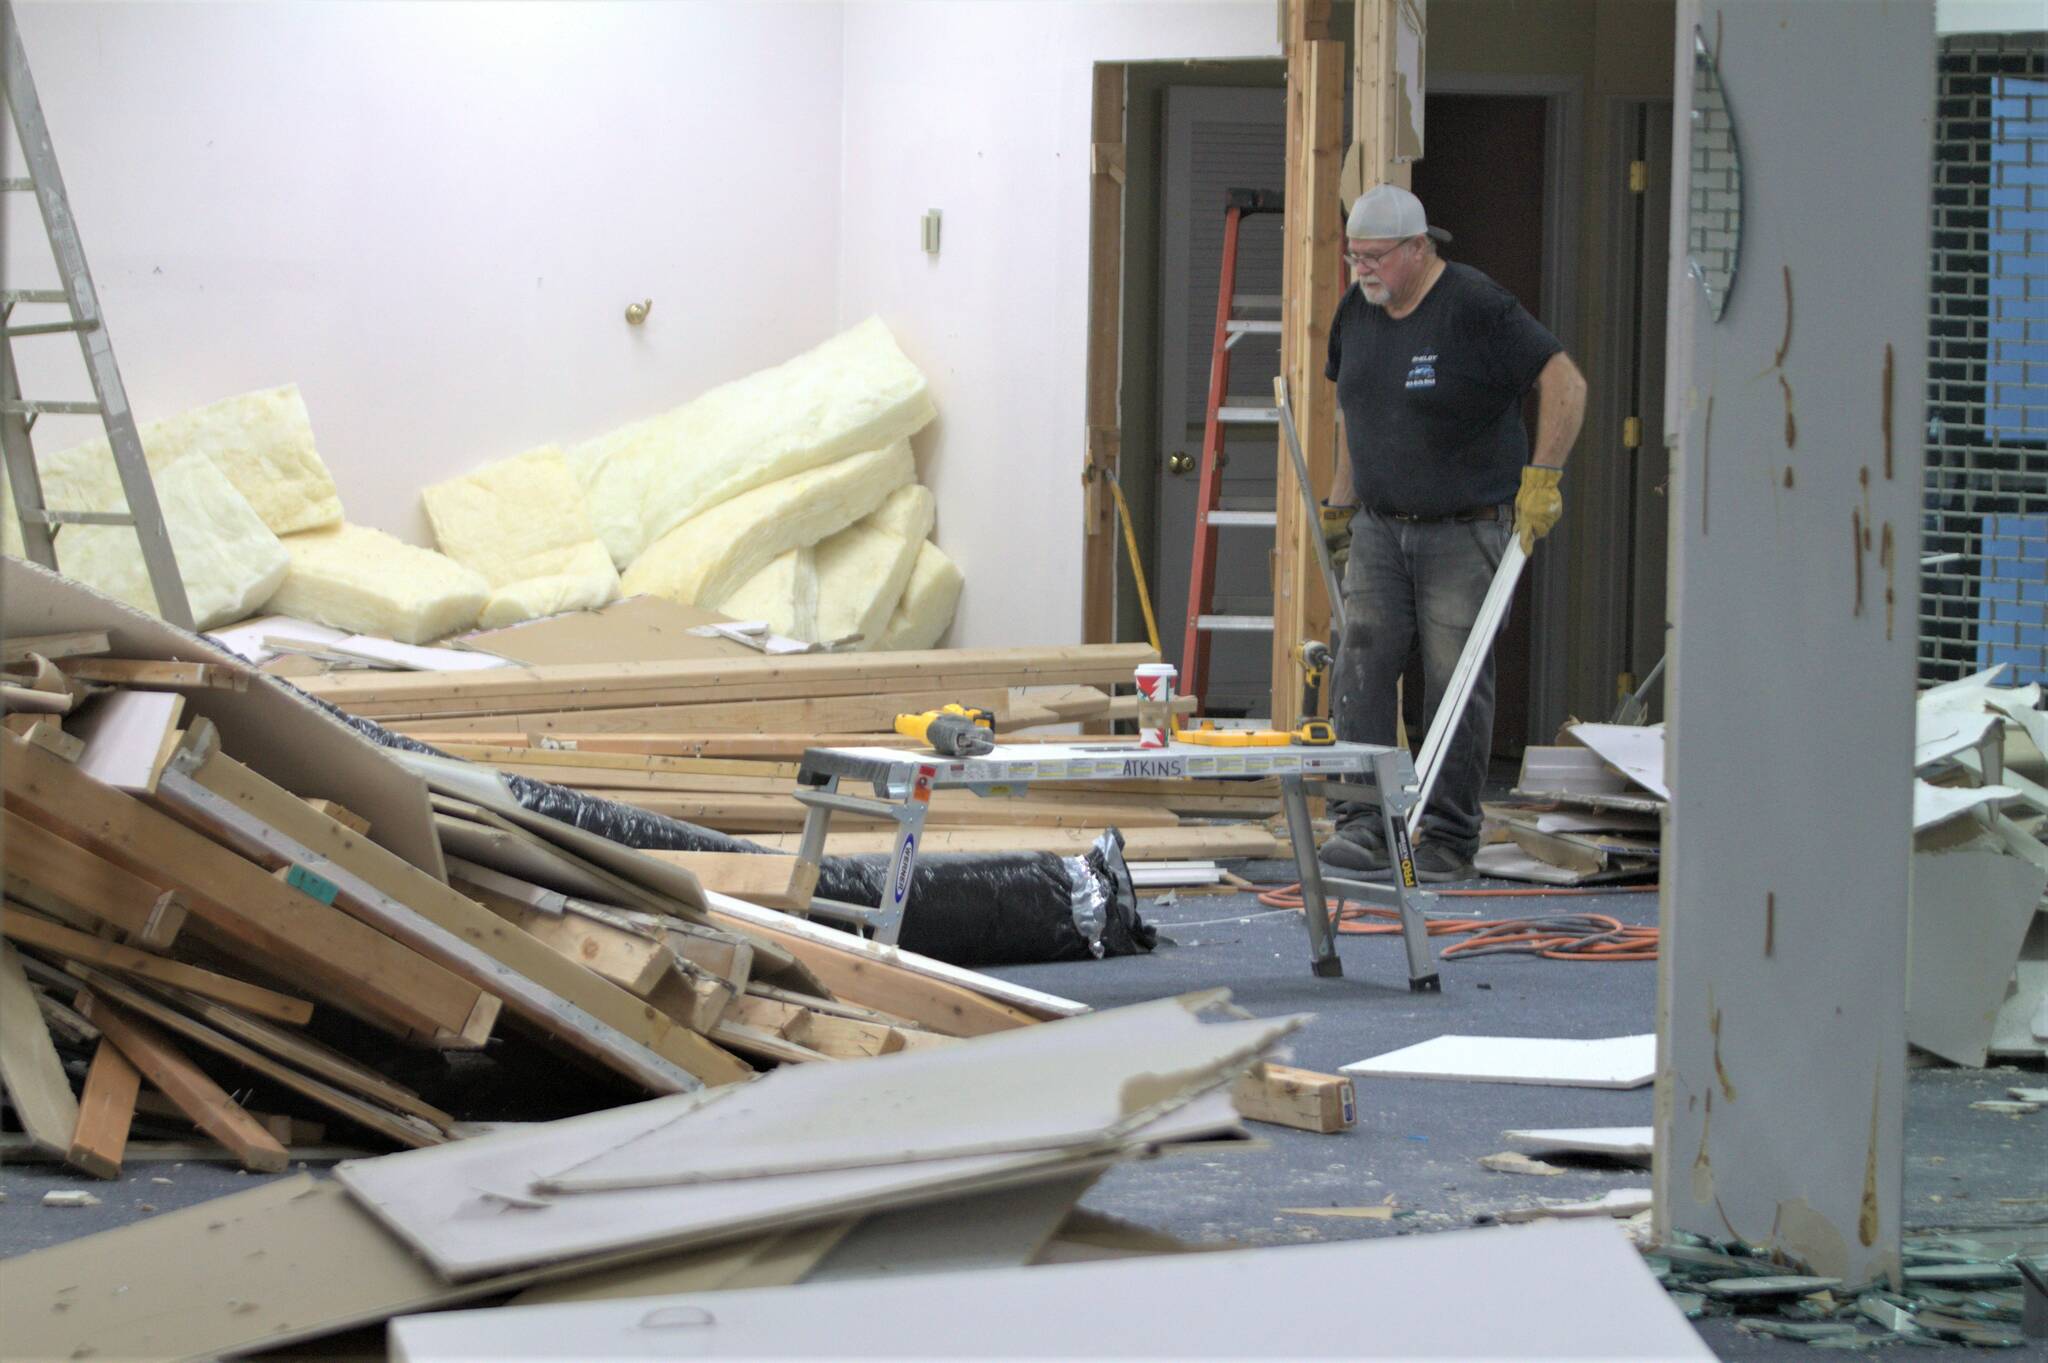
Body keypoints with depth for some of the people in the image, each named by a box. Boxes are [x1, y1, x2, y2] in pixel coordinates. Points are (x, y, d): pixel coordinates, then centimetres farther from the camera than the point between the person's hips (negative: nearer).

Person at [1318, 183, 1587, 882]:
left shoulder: (1475, 307, -13)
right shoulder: (1356, 313, 8)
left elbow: (1564, 382, -12)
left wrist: (1541, 477, -16)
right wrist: (1344, 497, 22)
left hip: (1466, 533, -6)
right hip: (1380, 530, 6)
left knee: (1457, 687, -4)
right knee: (1360, 671, -7)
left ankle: (1448, 840, 3)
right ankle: (1363, 825, -7)